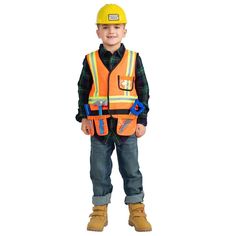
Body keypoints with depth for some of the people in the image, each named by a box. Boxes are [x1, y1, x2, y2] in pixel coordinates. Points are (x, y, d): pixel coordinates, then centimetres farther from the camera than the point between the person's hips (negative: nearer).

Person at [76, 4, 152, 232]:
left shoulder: (133, 59, 0)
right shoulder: (91, 60, 2)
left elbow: (143, 91, 4)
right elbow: (83, 90, 9)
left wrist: (142, 120, 0)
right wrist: (83, 117, 1)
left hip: (127, 125, -1)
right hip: (99, 126, 1)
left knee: (131, 169, 5)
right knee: (99, 170, 7)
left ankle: (136, 211, 15)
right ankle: (100, 212, 17)